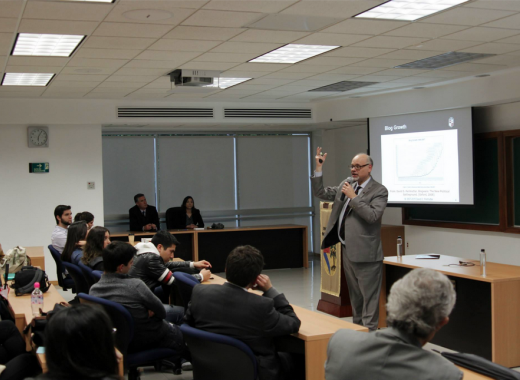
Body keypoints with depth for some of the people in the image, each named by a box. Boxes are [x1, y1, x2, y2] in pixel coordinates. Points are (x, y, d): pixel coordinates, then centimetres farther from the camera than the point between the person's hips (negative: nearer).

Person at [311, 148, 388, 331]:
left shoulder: (379, 190, -9)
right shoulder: (346, 184, 11)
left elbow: (373, 215, -23)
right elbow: (320, 193, 11)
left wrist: (353, 197, -21)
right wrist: (318, 169, 1)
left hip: (365, 252, -7)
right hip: (347, 249, 7)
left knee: (369, 295, -2)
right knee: (355, 295, 18)